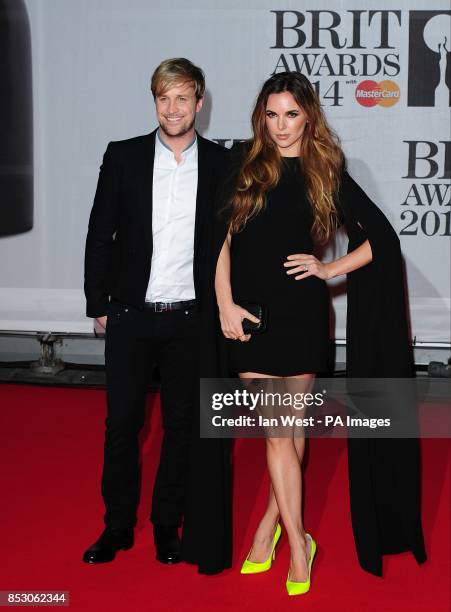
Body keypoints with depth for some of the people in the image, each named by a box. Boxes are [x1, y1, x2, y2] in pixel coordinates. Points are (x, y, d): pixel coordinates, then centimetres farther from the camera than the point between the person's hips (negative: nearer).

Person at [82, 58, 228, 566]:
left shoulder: (220, 163, 1)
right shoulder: (123, 156, 2)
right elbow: (100, 234, 4)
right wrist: (99, 304, 1)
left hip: (191, 317, 0)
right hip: (130, 315, 0)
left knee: (182, 424, 8)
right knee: (121, 423, 6)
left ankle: (167, 524, 23)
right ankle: (117, 526, 21)